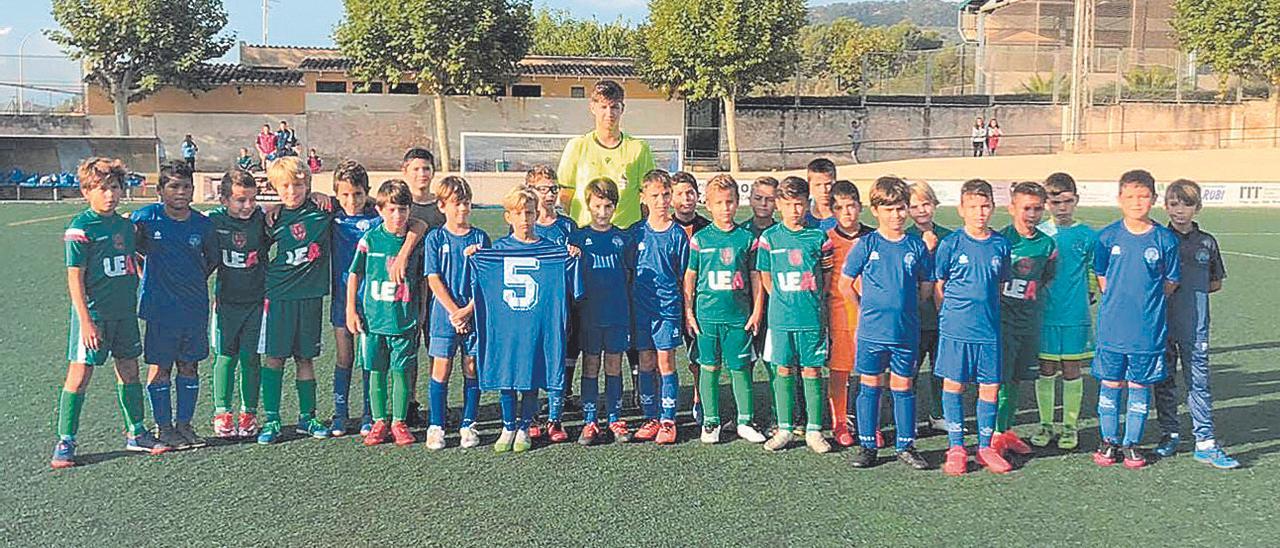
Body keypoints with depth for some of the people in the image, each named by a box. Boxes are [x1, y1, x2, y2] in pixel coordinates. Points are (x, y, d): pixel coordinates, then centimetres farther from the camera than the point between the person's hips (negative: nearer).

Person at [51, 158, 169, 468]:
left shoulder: (125, 225, 9)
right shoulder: (80, 228, -10)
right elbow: (75, 277, -12)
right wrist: (85, 320, -16)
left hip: (125, 310, 7)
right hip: (93, 311, -7)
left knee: (129, 370, 13)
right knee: (80, 373, -3)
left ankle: (136, 433, 24)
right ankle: (65, 442, 7)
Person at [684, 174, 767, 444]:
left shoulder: (746, 238, 4)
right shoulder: (700, 239, 3)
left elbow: (755, 277, 8)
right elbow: (689, 276, 7)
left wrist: (757, 311, 4)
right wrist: (688, 312, 3)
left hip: (739, 315, 0)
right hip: (707, 314, 0)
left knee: (740, 368, 4)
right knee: (709, 367, 6)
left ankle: (745, 422, 16)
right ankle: (710, 422, 17)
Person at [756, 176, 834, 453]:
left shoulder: (818, 236, 1)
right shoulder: (769, 237, 3)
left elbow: (827, 275, 8)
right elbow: (765, 276, 10)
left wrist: (814, 303, 3)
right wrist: (782, 301, 5)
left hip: (812, 317, -1)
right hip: (781, 317, 1)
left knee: (812, 371, 4)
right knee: (784, 371, 7)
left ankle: (814, 431, 13)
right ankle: (784, 429, 17)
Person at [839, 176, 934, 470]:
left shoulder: (917, 246, 2)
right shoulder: (865, 245, -3)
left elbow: (926, 286, 12)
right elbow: (845, 284, 3)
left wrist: (905, 307, 7)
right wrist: (866, 310, 4)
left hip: (906, 331, 1)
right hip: (871, 331, -1)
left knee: (903, 386, 10)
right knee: (869, 385, 7)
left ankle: (906, 445, 21)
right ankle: (866, 445, 17)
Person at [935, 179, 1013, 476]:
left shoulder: (1000, 244, 5)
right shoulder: (951, 244, -4)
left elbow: (1000, 285, 15)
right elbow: (938, 286, 3)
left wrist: (990, 312, 9)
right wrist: (950, 315, 0)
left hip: (989, 328, 3)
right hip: (955, 328, -3)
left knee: (990, 387, 6)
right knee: (953, 384, 3)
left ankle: (985, 447, 20)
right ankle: (956, 448, 15)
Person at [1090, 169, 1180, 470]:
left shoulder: (1165, 239, -3)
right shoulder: (1107, 236, -2)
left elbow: (1170, 282, 7)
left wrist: (1148, 305, 4)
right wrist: (1117, 304, 6)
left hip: (1149, 328, 0)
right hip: (1112, 326, 0)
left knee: (1140, 385, 9)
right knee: (1110, 384, 8)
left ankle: (1132, 443, 22)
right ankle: (1109, 440, 23)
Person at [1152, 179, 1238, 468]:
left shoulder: (1207, 242, 5)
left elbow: (1216, 283, 13)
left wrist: (1189, 290, 0)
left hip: (1194, 325, 0)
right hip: (1160, 322, 0)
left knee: (1198, 382, 0)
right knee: (1164, 381, 9)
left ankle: (1205, 443, 3)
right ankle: (1169, 434, 22)